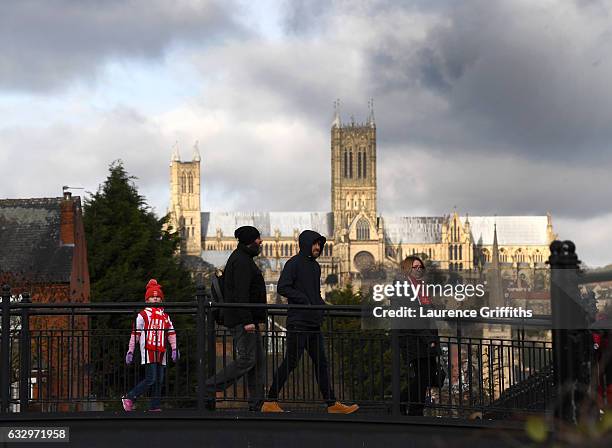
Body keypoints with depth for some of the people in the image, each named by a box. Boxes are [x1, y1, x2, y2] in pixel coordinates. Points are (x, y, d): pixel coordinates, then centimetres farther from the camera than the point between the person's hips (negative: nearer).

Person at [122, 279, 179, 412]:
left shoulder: (165, 316, 18)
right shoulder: (143, 315, 1)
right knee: (150, 379, -15)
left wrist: (174, 349, 3)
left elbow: (171, 333, 15)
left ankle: (155, 407, 8)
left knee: (159, 381, 4)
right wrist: (130, 351, -4)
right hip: (148, 351, -6)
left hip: (161, 352, 6)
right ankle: (129, 398, -6)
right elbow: (135, 334, -1)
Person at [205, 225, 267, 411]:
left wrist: (259, 319, 25)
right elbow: (241, 293, -22)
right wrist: (247, 320, -26)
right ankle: (208, 389, -9)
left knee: (258, 359, 9)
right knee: (246, 360, -12)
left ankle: (256, 404, 9)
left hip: (249, 319, 11)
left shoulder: (243, 258, 20)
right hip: (243, 319, -11)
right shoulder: (241, 261, -14)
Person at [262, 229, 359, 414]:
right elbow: (282, 287, -17)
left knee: (321, 363, 8)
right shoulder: (294, 263, -7)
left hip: (314, 323, 8)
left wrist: (321, 304, 9)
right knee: (291, 362, -6)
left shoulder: (315, 266, 19)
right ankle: (270, 402, 1)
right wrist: (304, 300, -18)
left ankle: (332, 404, 10)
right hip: (298, 322, -8)